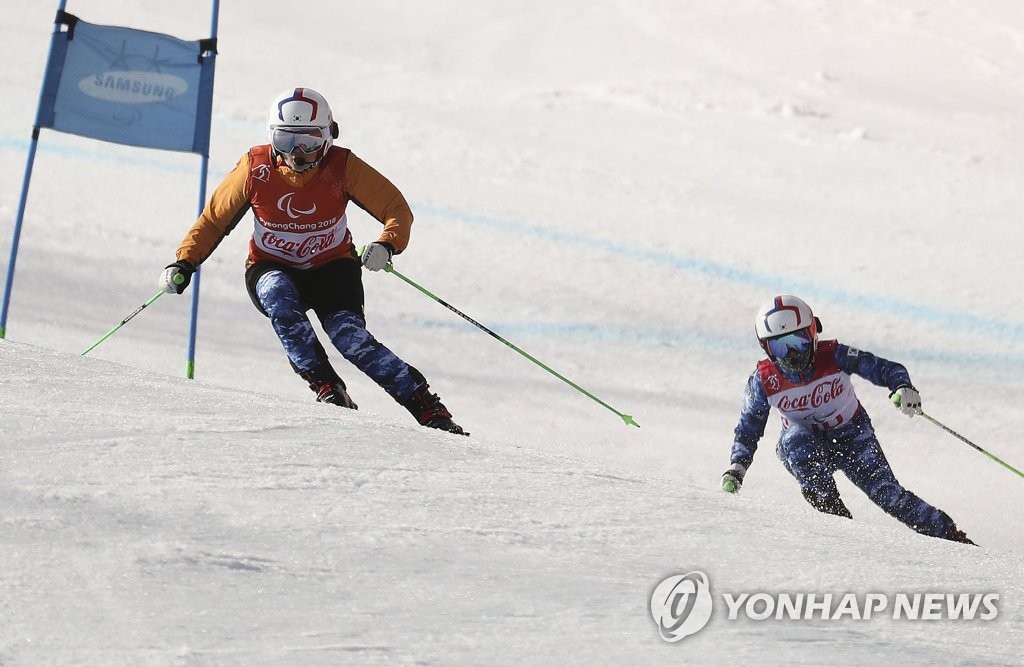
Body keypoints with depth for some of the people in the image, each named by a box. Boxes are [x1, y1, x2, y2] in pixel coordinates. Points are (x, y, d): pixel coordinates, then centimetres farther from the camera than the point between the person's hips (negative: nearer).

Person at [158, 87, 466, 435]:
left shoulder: (342, 167, -16)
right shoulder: (256, 168, -13)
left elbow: (396, 209, -14)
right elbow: (214, 219, 0)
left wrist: (387, 245, -35)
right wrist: (184, 263, -12)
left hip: (331, 268, -1)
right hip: (272, 269, 1)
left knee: (348, 335, -26)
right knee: (278, 297, -35)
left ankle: (425, 405, -20)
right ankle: (326, 386, -32)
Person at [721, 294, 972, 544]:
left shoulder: (834, 356, -23)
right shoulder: (763, 380, -17)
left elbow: (884, 368, -20)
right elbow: (748, 428, -4)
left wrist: (903, 387, -41)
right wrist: (737, 467, -16)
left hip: (852, 437, -1)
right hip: (803, 443, 1)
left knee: (886, 494, -16)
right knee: (796, 440, -34)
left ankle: (949, 534, -6)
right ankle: (833, 512, -32)